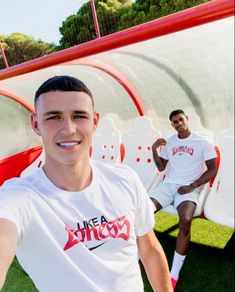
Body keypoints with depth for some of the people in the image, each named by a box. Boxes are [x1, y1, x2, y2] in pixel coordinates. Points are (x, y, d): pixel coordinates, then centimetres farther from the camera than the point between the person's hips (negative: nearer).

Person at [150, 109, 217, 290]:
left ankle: (174, 275, -21)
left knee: (185, 221, -33)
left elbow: (212, 170, -2)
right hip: (168, 185, 4)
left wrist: (192, 186, -13)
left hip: (189, 189, -3)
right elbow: (161, 167, 16)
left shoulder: (202, 142, 1)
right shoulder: (169, 142, 13)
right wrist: (154, 149, -1)